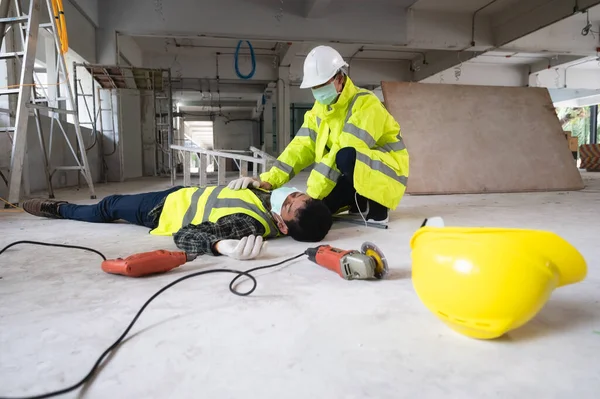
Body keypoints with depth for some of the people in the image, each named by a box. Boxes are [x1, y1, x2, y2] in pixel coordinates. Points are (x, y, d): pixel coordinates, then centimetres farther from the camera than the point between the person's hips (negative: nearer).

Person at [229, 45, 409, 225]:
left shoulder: (365, 104, -21)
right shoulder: (320, 108, 3)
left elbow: (343, 151, -31)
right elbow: (302, 147, -6)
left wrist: (311, 195, -34)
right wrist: (269, 180, -19)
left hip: (384, 172, -6)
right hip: (353, 175, 7)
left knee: (346, 156, -36)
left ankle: (376, 208, -12)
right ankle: (360, 203, 11)